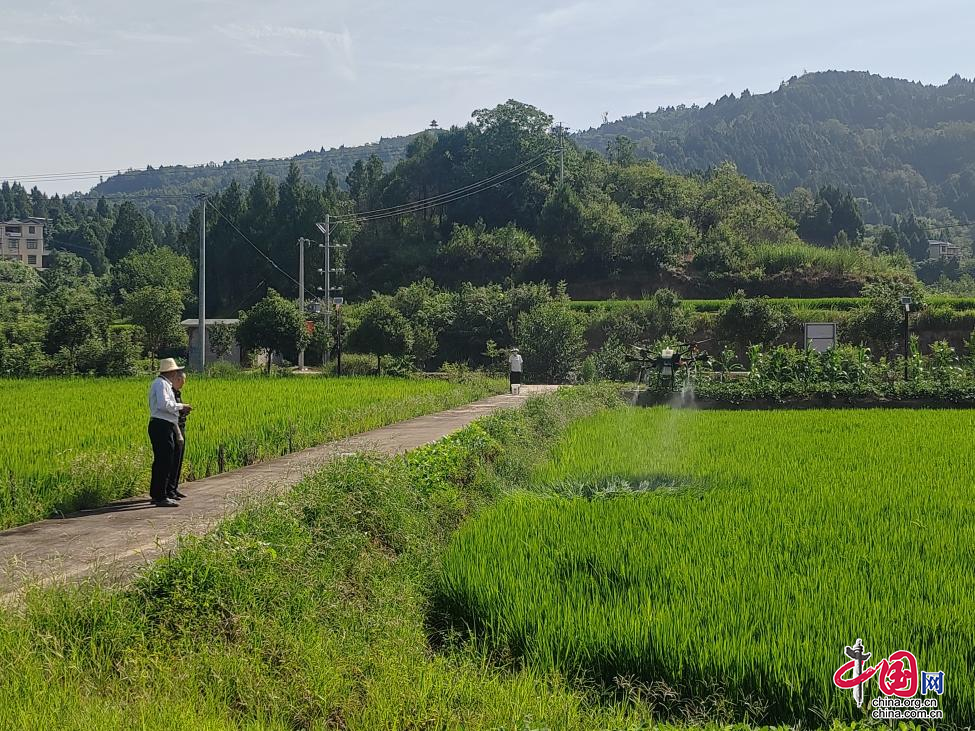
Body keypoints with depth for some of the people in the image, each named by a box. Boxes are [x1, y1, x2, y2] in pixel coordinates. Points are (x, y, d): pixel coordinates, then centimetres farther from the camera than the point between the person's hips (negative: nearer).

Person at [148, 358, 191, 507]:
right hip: (161, 426, -11)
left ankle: (155, 495, 22)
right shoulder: (160, 383, -11)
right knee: (165, 462, -10)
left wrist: (179, 410, 11)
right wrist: (180, 407, -11)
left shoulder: (164, 384, 20)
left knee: (160, 461, 15)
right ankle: (161, 497, -9)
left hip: (164, 426, 11)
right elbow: (164, 404, -23)